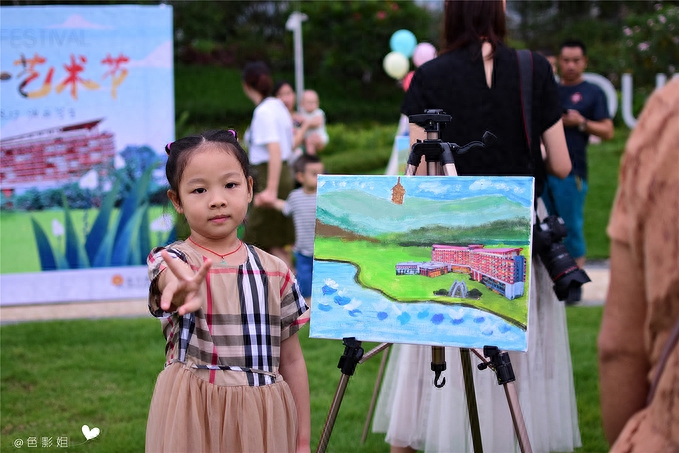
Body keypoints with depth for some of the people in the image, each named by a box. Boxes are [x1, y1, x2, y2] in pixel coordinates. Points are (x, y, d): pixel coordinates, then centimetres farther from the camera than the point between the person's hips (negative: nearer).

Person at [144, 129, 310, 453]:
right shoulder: (171, 260, -5)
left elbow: (291, 360, 9)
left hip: (263, 421, 3)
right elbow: (170, 281, -30)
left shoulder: (275, 272, 4)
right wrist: (185, 289, -54)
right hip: (195, 418, -2)